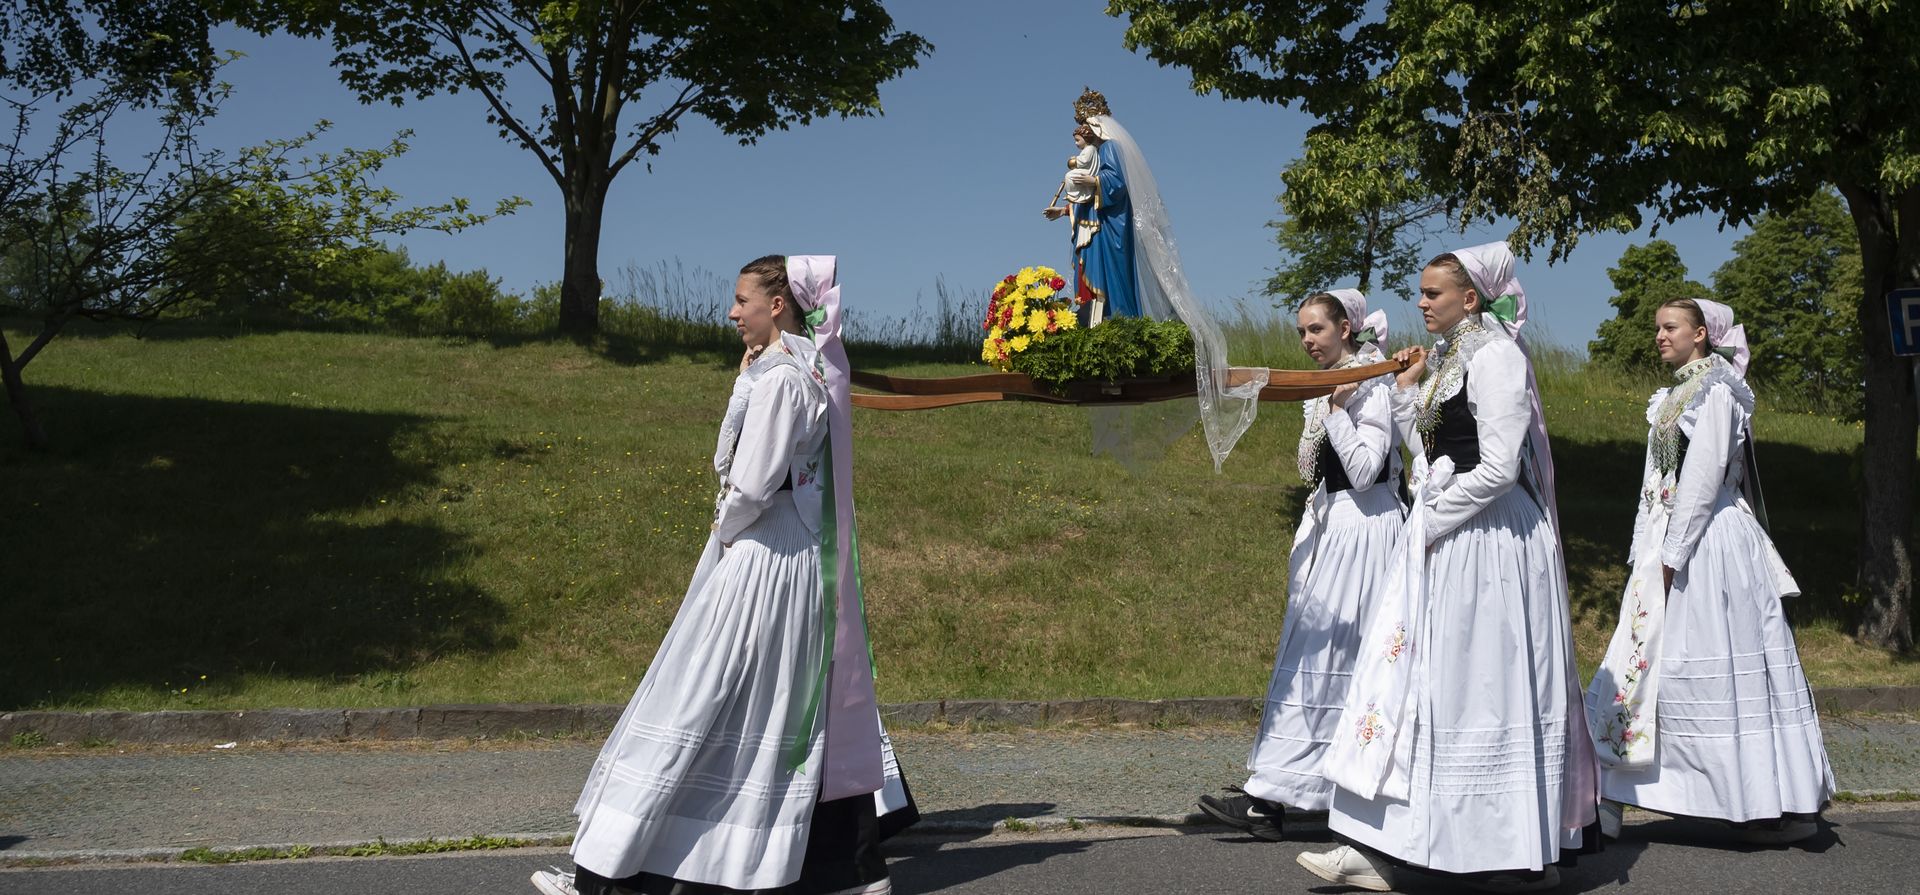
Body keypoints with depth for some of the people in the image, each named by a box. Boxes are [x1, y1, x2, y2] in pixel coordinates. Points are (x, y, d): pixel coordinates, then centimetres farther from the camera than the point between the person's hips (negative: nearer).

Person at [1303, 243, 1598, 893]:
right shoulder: (1447, 358, 16)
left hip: (1486, 537, -9)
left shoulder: (1495, 355, -11)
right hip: (1441, 539, 9)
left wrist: (1433, 519, -12)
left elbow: (1498, 468, -18)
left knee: (1481, 685, -4)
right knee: (1417, 677, 5)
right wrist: (1407, 393, 8)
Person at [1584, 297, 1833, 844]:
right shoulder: (1676, 395, 18)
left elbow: (1703, 477, -17)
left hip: (1708, 540, -9)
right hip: (1673, 543, 9)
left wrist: (1671, 554, -19)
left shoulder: (1715, 390, -9)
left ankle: (1786, 806, 6)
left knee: (1725, 667, -4)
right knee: (1649, 663, 6)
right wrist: (1653, 552, 11)